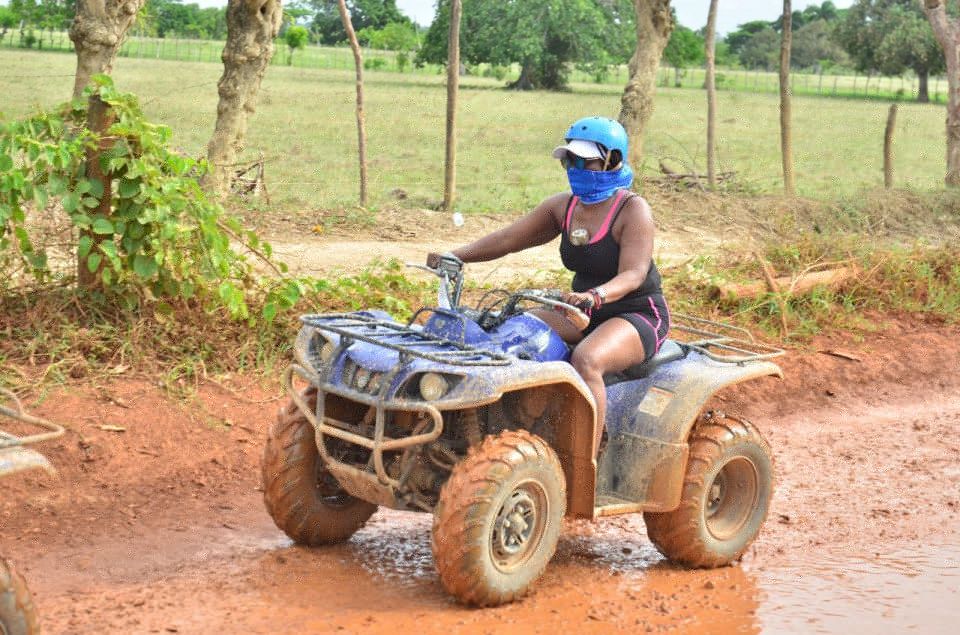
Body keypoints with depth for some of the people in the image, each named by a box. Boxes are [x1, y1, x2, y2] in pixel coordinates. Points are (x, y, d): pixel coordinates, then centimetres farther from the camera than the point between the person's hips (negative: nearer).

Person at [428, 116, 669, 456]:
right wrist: (456, 256, -12)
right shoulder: (563, 206, 3)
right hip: (583, 313, 7)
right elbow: (508, 238, 3)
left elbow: (633, 274, -28)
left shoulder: (633, 210, -16)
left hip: (637, 314, -7)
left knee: (586, 359, -37)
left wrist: (595, 296, -48)